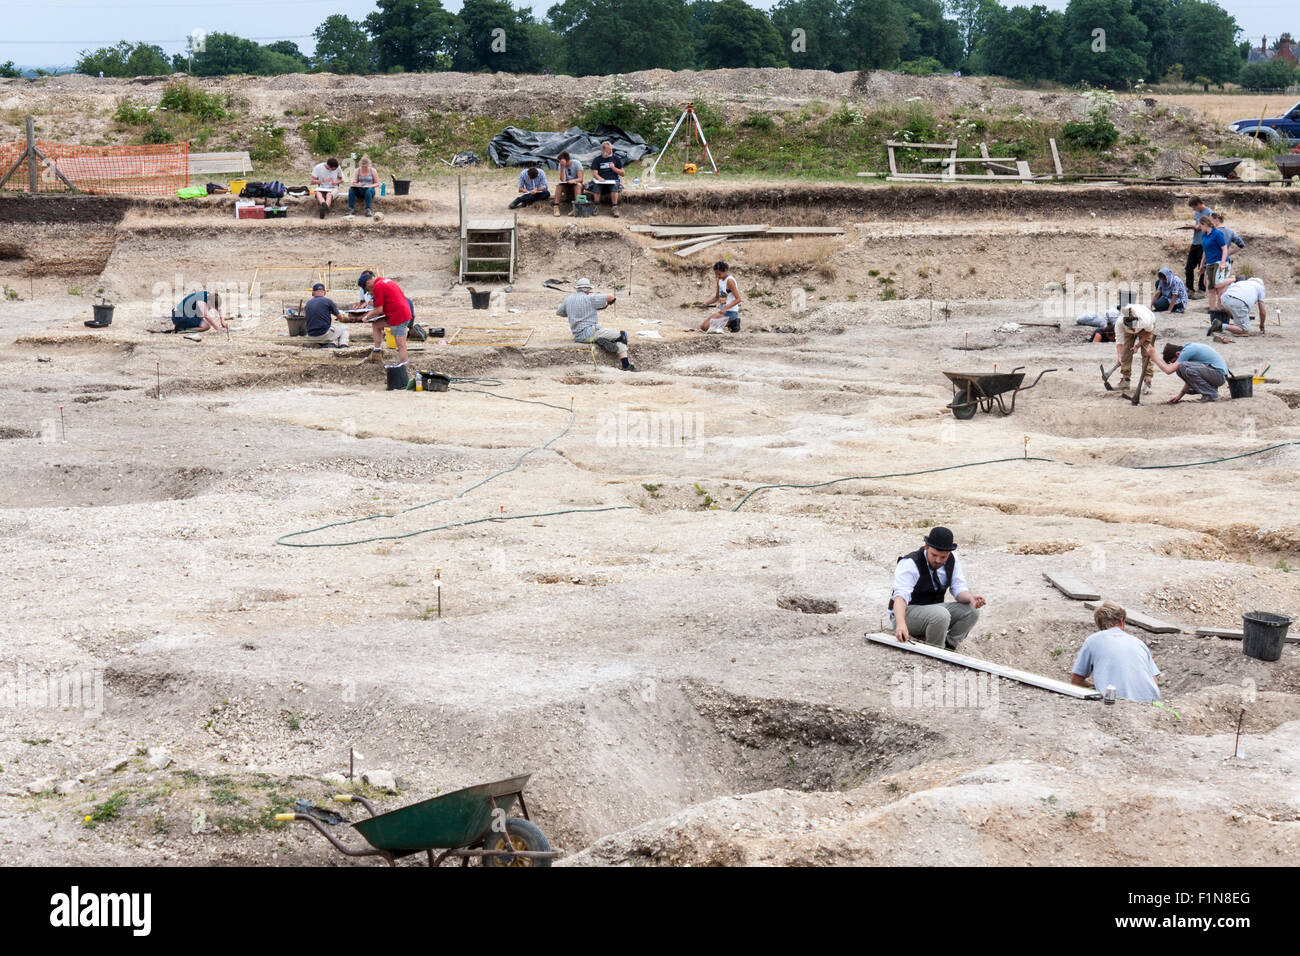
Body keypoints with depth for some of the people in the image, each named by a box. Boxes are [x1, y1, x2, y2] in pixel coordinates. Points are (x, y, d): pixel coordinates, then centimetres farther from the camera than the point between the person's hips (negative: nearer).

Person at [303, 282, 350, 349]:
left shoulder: (308, 303, 8)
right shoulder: (327, 301, -4)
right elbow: (340, 317, 4)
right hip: (324, 334, -4)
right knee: (343, 329, 24)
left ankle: (332, 343, 4)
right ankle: (343, 345, 0)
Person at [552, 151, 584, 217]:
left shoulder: (577, 163, -12)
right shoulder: (561, 165, -5)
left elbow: (580, 179, -17)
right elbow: (563, 180, -17)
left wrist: (573, 180, -38)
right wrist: (563, 167, -24)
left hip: (575, 184, -2)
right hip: (566, 187, 2)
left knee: (578, 185, -35)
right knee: (559, 185, -28)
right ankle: (556, 207, -37)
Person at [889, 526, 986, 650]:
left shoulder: (952, 560, -4)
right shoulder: (909, 564, -24)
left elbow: (959, 589, -4)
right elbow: (900, 596, -36)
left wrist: (970, 598, -30)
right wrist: (900, 624, -54)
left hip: (933, 608, 7)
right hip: (908, 612, -7)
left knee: (972, 610, -13)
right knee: (941, 615, -34)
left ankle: (948, 647, -4)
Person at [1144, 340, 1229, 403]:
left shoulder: (1187, 351, -15)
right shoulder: (1189, 347, 14)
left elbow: (1168, 370, -21)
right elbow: (1191, 377, 19)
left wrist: (1153, 357, -11)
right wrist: (1180, 395, 18)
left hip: (1219, 375, -10)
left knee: (1182, 367, -24)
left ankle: (1211, 394, -14)